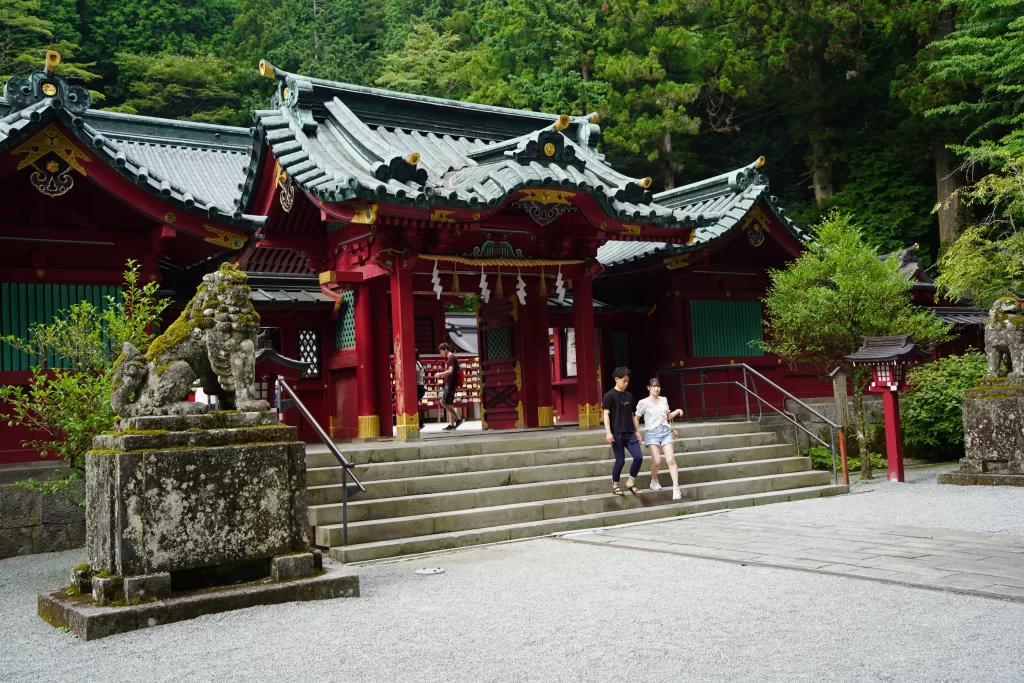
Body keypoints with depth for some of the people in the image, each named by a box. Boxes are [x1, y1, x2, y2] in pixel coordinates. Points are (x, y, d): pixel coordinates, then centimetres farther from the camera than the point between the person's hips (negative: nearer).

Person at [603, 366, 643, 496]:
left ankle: (630, 482, 11)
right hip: (617, 434, -5)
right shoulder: (610, 395, -5)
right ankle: (615, 485, 17)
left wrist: (637, 431, 16)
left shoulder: (629, 396, 14)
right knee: (620, 461, -2)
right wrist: (608, 432, -17)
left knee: (639, 457, -6)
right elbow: (606, 414, -9)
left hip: (630, 433, 5)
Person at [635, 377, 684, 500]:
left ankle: (676, 488, -11)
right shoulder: (643, 402, -2)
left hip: (666, 431, 4)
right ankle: (654, 481, 19)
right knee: (657, 461, -11)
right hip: (652, 433, -3)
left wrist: (677, 411, 9)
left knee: (671, 460, -10)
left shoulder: (664, 400, 13)